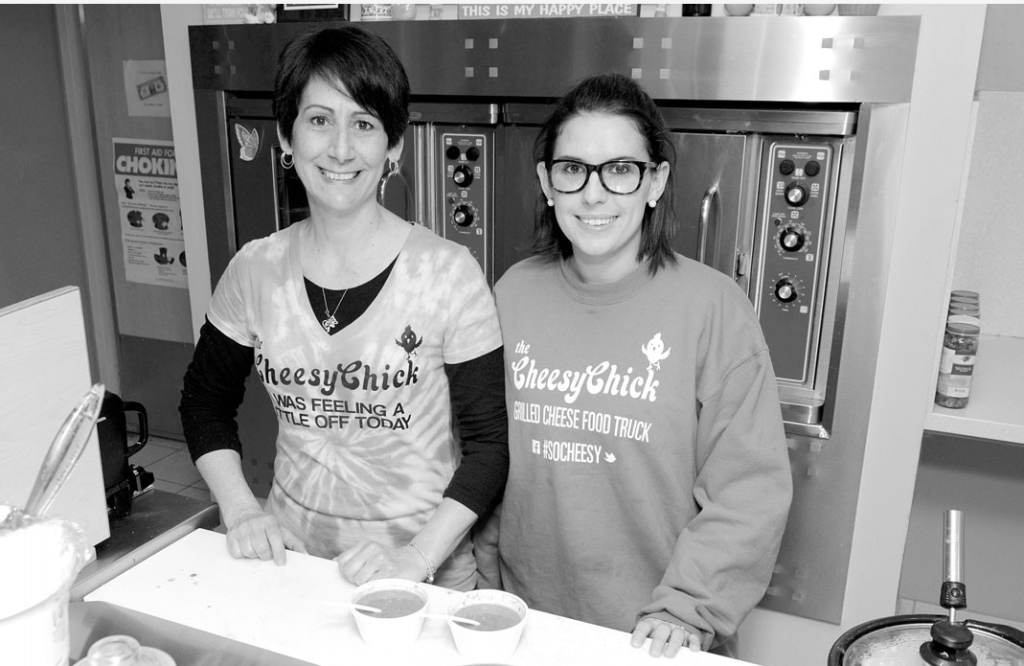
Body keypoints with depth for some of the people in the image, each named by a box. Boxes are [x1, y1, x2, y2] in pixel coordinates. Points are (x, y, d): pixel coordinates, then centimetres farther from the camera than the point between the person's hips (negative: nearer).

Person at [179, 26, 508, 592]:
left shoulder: (448, 274, -15)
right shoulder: (255, 270, -4)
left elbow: (488, 441, -11)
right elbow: (206, 401, 9)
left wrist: (415, 557, -19)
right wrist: (240, 509, -3)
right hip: (291, 556, 3)